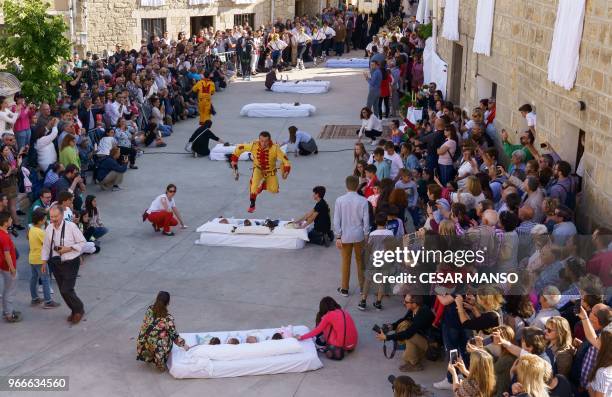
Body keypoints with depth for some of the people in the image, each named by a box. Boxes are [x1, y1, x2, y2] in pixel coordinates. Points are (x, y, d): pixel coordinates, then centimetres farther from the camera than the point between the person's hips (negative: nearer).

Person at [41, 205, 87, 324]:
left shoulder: (71, 227, -15)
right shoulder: (49, 228, 0)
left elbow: (82, 242, -9)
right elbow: (46, 246, 10)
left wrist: (69, 249, -20)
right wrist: (44, 261, 8)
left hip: (71, 263, -5)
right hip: (56, 263, 5)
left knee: (67, 290, -11)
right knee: (62, 290, 13)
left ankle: (79, 309, 14)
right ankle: (75, 311, 33)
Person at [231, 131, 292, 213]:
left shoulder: (275, 148, -31)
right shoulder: (254, 145, -27)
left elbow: (285, 159, -27)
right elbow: (239, 148, -13)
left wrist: (286, 171, -41)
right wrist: (234, 160, -12)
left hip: (270, 171, 1)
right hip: (258, 169, -1)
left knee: (274, 190, -6)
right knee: (254, 182, -30)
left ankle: (264, 184, 28)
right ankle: (252, 204, -17)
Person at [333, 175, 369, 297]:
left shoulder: (340, 200, -10)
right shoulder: (363, 201, -12)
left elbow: (336, 220, -8)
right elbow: (366, 220, -8)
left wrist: (338, 237, 0)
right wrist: (366, 236, 3)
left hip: (345, 236, 0)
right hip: (359, 236, 0)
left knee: (346, 262, 12)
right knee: (360, 261, 16)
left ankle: (344, 289, 20)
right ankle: (362, 286, 26)